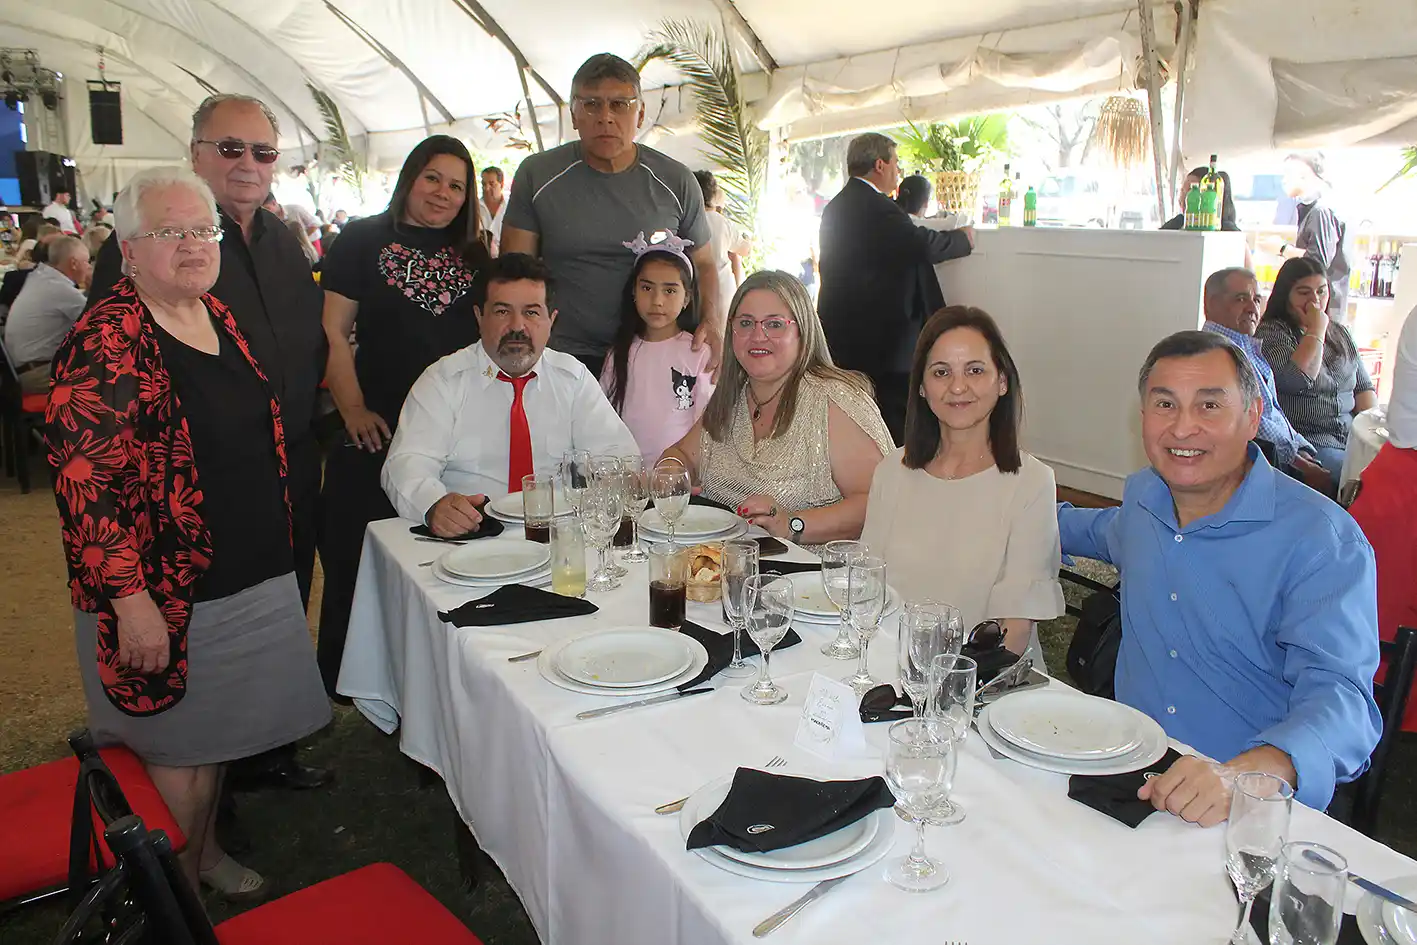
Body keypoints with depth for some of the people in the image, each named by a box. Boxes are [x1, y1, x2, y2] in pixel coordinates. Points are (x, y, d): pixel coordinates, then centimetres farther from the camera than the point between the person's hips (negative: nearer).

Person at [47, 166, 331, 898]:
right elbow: (84, 481, -21)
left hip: (246, 575, 7)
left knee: (217, 729, 21)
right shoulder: (105, 343, -17)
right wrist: (130, 599, -23)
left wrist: (276, 549, 19)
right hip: (164, 593, -7)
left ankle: (206, 849, 43)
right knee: (177, 745, 9)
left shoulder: (217, 314, 7)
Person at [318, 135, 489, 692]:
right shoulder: (363, 240, 2)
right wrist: (353, 409, -11)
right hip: (378, 432, -3)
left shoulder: (473, 255, 13)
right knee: (356, 563, 3)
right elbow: (333, 333, -2)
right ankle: (343, 689, 19)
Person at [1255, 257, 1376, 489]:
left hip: (1352, 439, 6)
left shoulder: (1341, 333, 20)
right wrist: (1316, 328, -7)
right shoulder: (1271, 332, -1)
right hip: (1305, 442, -6)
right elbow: (1298, 380, -18)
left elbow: (1364, 388, 20)